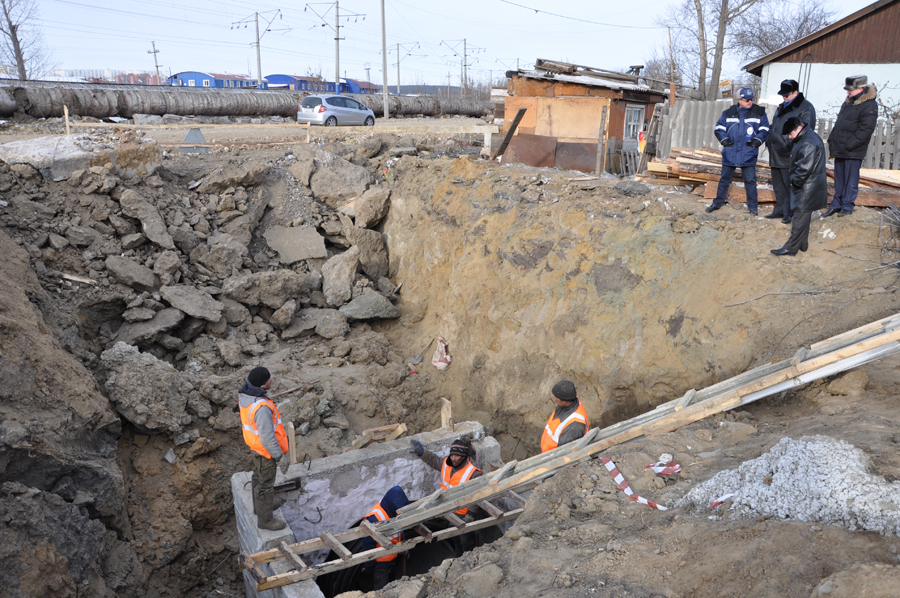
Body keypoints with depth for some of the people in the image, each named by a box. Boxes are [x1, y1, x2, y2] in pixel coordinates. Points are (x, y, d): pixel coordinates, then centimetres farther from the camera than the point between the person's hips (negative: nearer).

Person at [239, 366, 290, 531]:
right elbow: (267, 438, -32)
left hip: (255, 444, 9)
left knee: (259, 476, 28)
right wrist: (280, 456, -20)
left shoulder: (245, 394, -10)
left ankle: (260, 506, 51)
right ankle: (265, 519, 28)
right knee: (266, 483, 10)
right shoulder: (262, 407, -39)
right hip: (265, 450, -9)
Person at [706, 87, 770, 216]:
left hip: (748, 154, -1)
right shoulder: (729, 113, 5)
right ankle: (718, 202, 22)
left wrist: (757, 140, -7)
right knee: (724, 179, 10)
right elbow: (719, 128, 11)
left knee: (750, 180, 0)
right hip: (730, 153, 2)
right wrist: (724, 139, -3)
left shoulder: (759, 113, 3)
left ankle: (752, 206, 10)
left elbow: (764, 129, 8)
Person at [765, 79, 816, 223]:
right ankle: (779, 210, 24)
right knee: (778, 185, 15)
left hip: (789, 156, -9)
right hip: (775, 155, 9)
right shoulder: (782, 107, 19)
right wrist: (769, 140, 19)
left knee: (789, 186, -3)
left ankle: (789, 213, 3)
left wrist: (790, 144, -23)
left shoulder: (806, 108, -8)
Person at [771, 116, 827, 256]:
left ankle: (791, 247, -2)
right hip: (806, 187, 11)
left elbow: (805, 168, -25)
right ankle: (802, 244, 27)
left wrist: (795, 180, -13)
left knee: (800, 216, -6)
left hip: (808, 188, -11)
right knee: (803, 216, 17)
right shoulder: (805, 138, 13)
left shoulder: (808, 144, -22)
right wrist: (795, 180, 14)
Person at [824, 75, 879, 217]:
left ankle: (848, 206, 5)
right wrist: (831, 140, 12)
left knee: (851, 179, -2)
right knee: (839, 179, 13)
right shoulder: (847, 103, 15)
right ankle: (837, 204, 20)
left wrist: (849, 145, -20)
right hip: (840, 150, 8)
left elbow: (865, 131, -17)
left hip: (853, 152, -8)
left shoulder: (869, 106, -11)